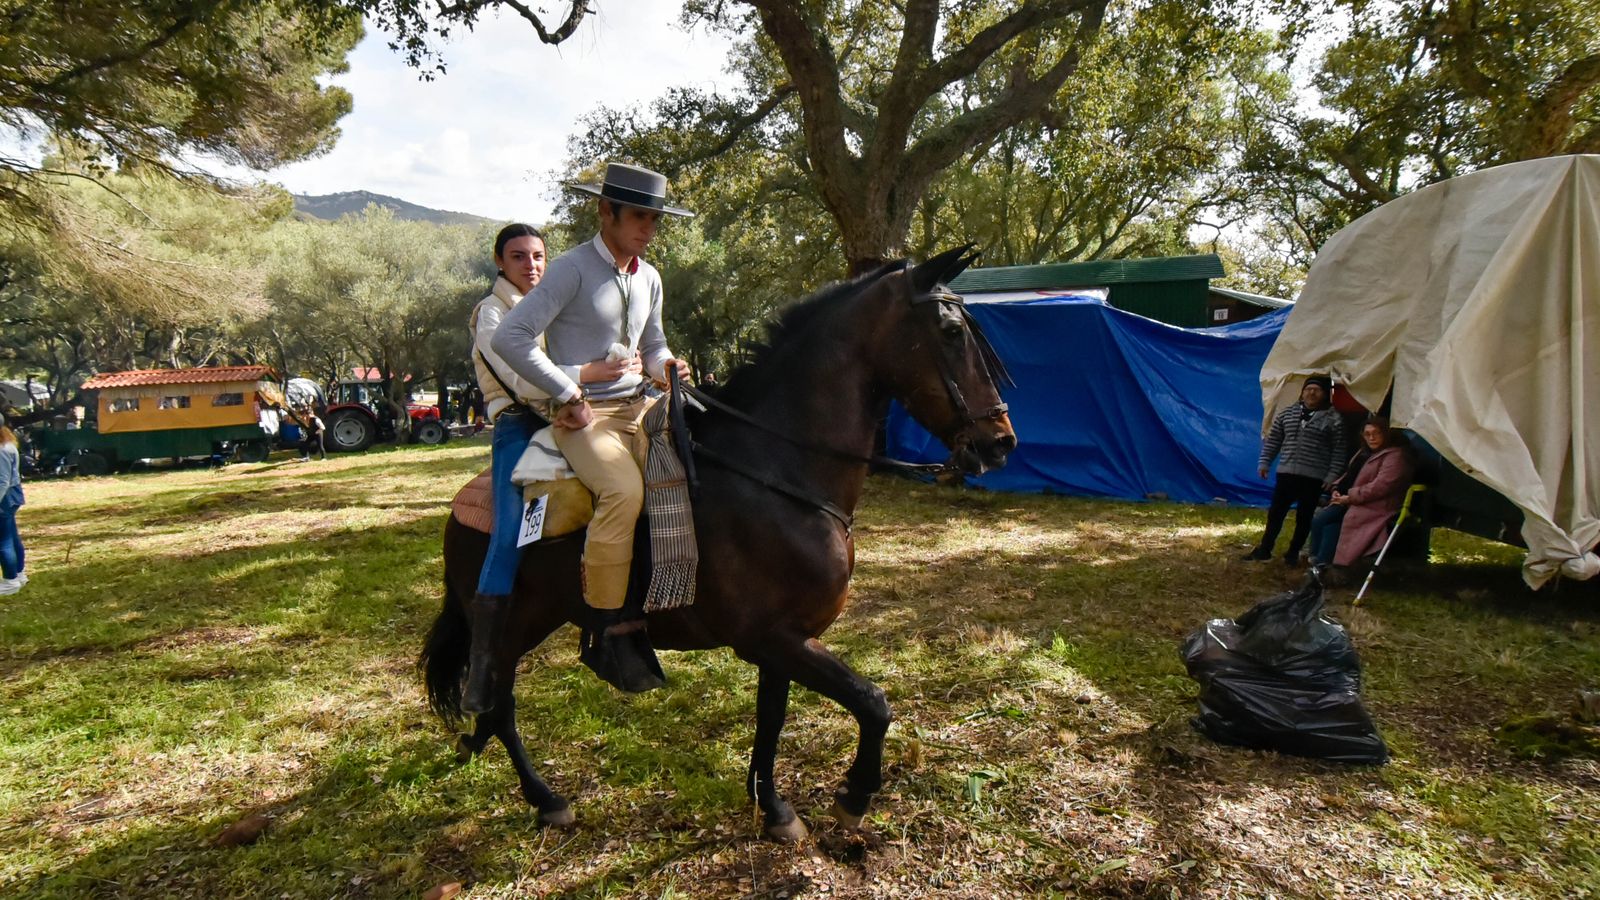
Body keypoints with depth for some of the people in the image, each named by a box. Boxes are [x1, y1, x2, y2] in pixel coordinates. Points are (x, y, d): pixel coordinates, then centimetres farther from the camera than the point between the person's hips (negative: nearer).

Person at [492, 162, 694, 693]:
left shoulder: (649, 278, 14)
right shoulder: (573, 268, -7)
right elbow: (511, 338, -14)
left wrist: (667, 366, 3)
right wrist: (570, 394, -14)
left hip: (639, 408, 8)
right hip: (584, 414, -8)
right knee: (624, 490, -31)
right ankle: (605, 630, -21)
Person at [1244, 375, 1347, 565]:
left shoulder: (1333, 419, -2)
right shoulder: (1287, 414, 8)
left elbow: (1339, 451, -3)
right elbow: (1273, 440, 12)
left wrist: (1332, 475, -9)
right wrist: (1264, 462, 6)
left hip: (1313, 478, -3)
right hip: (1286, 473, 3)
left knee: (1304, 517, 7)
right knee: (1276, 512, 6)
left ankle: (1293, 553, 19)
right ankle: (1264, 549, 16)